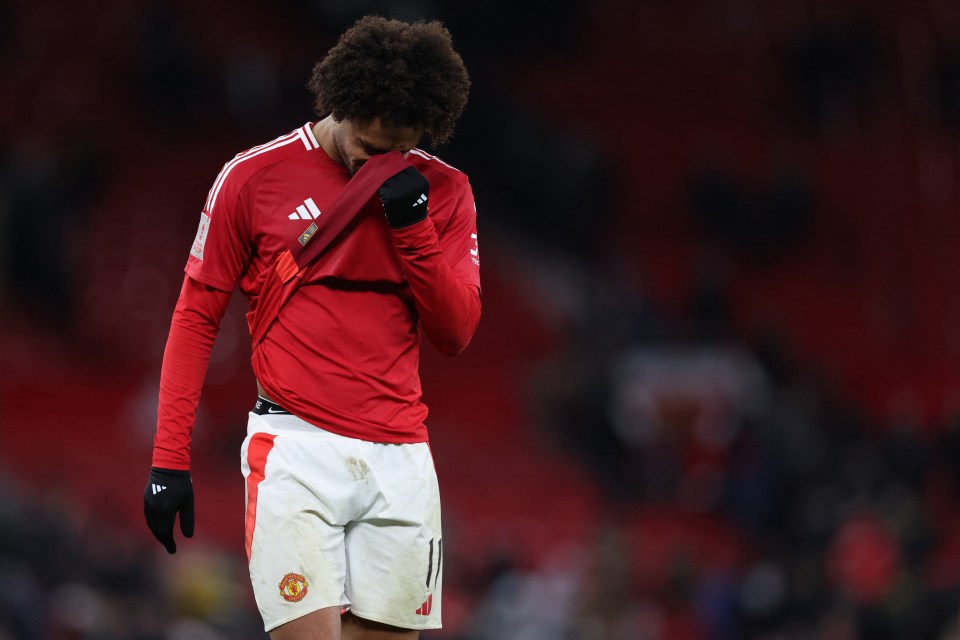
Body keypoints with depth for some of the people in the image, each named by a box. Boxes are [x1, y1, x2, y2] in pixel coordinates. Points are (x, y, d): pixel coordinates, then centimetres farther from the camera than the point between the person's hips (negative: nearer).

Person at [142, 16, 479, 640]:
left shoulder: (442, 192, 8)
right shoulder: (254, 177, 1)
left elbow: (456, 331, 5)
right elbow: (197, 317, 6)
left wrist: (413, 228, -10)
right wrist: (169, 459, 3)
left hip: (400, 459, 3)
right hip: (296, 447, -3)